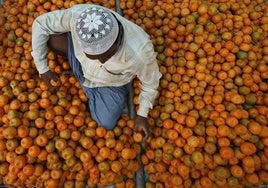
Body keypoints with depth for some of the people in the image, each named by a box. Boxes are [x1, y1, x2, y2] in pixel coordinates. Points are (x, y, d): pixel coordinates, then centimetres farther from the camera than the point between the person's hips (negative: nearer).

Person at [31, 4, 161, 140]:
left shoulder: (140, 52, -40)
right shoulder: (77, 15, -35)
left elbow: (150, 82, -18)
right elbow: (40, 24, -16)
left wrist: (142, 114, -9)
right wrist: (42, 68, -12)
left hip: (111, 84, -1)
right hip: (82, 63, 2)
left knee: (106, 125, -5)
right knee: (50, 36, -18)